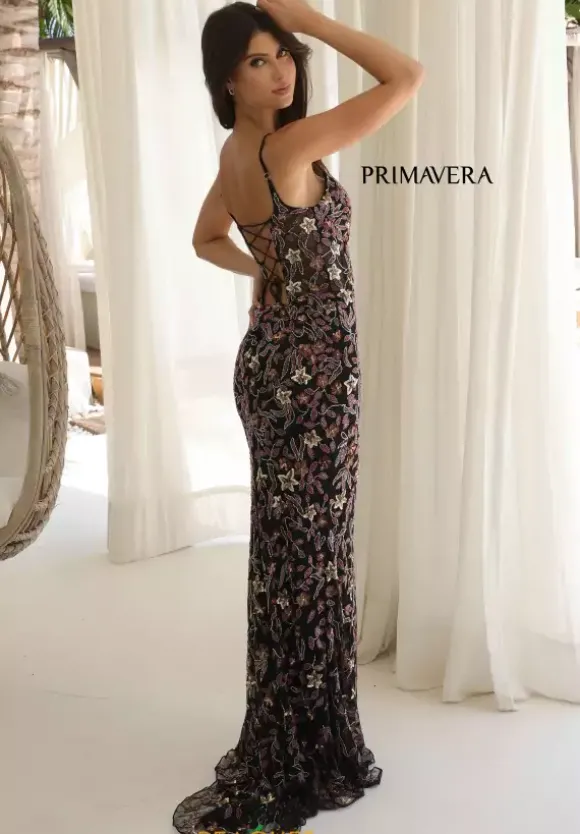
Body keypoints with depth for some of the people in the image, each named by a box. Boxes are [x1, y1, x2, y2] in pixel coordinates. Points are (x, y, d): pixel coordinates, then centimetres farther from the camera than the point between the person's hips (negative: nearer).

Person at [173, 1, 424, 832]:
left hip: (272, 358, 9)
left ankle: (293, 745, 31)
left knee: (288, 552, 16)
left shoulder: (236, 153, 9)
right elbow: (407, 76, -18)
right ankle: (293, 762, 9)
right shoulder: (291, 146, -19)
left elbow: (208, 241, 26)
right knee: (308, 557, -2)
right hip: (311, 367, -9)